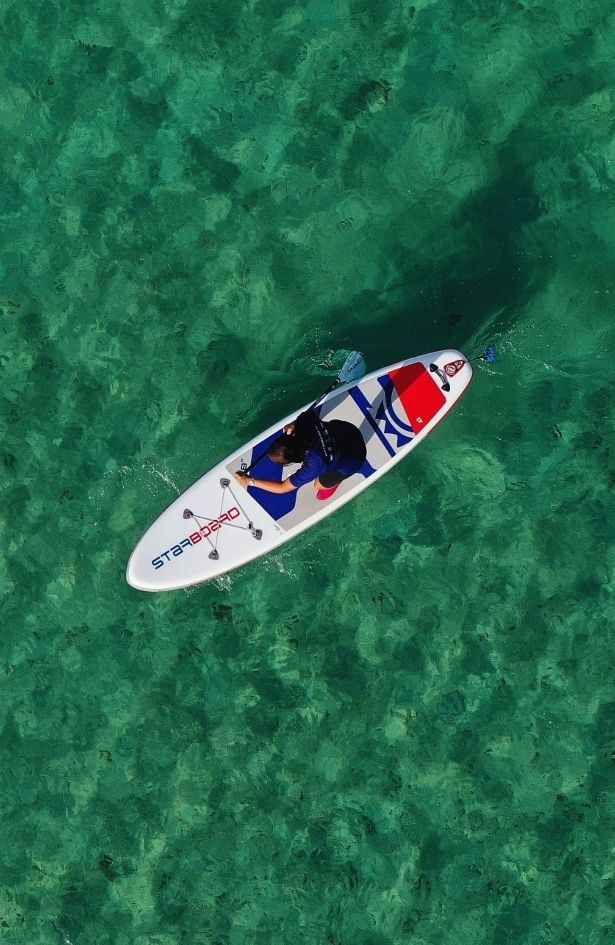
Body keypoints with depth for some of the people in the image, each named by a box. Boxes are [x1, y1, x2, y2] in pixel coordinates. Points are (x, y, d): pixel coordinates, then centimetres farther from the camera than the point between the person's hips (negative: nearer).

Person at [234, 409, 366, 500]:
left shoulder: (312, 467, -41)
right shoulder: (305, 420, -31)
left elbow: (283, 487, -27)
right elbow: (312, 412, -4)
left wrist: (250, 481, -21)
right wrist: (294, 425, -25)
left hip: (353, 459, -5)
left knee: (319, 485, 11)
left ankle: (336, 479, 39)